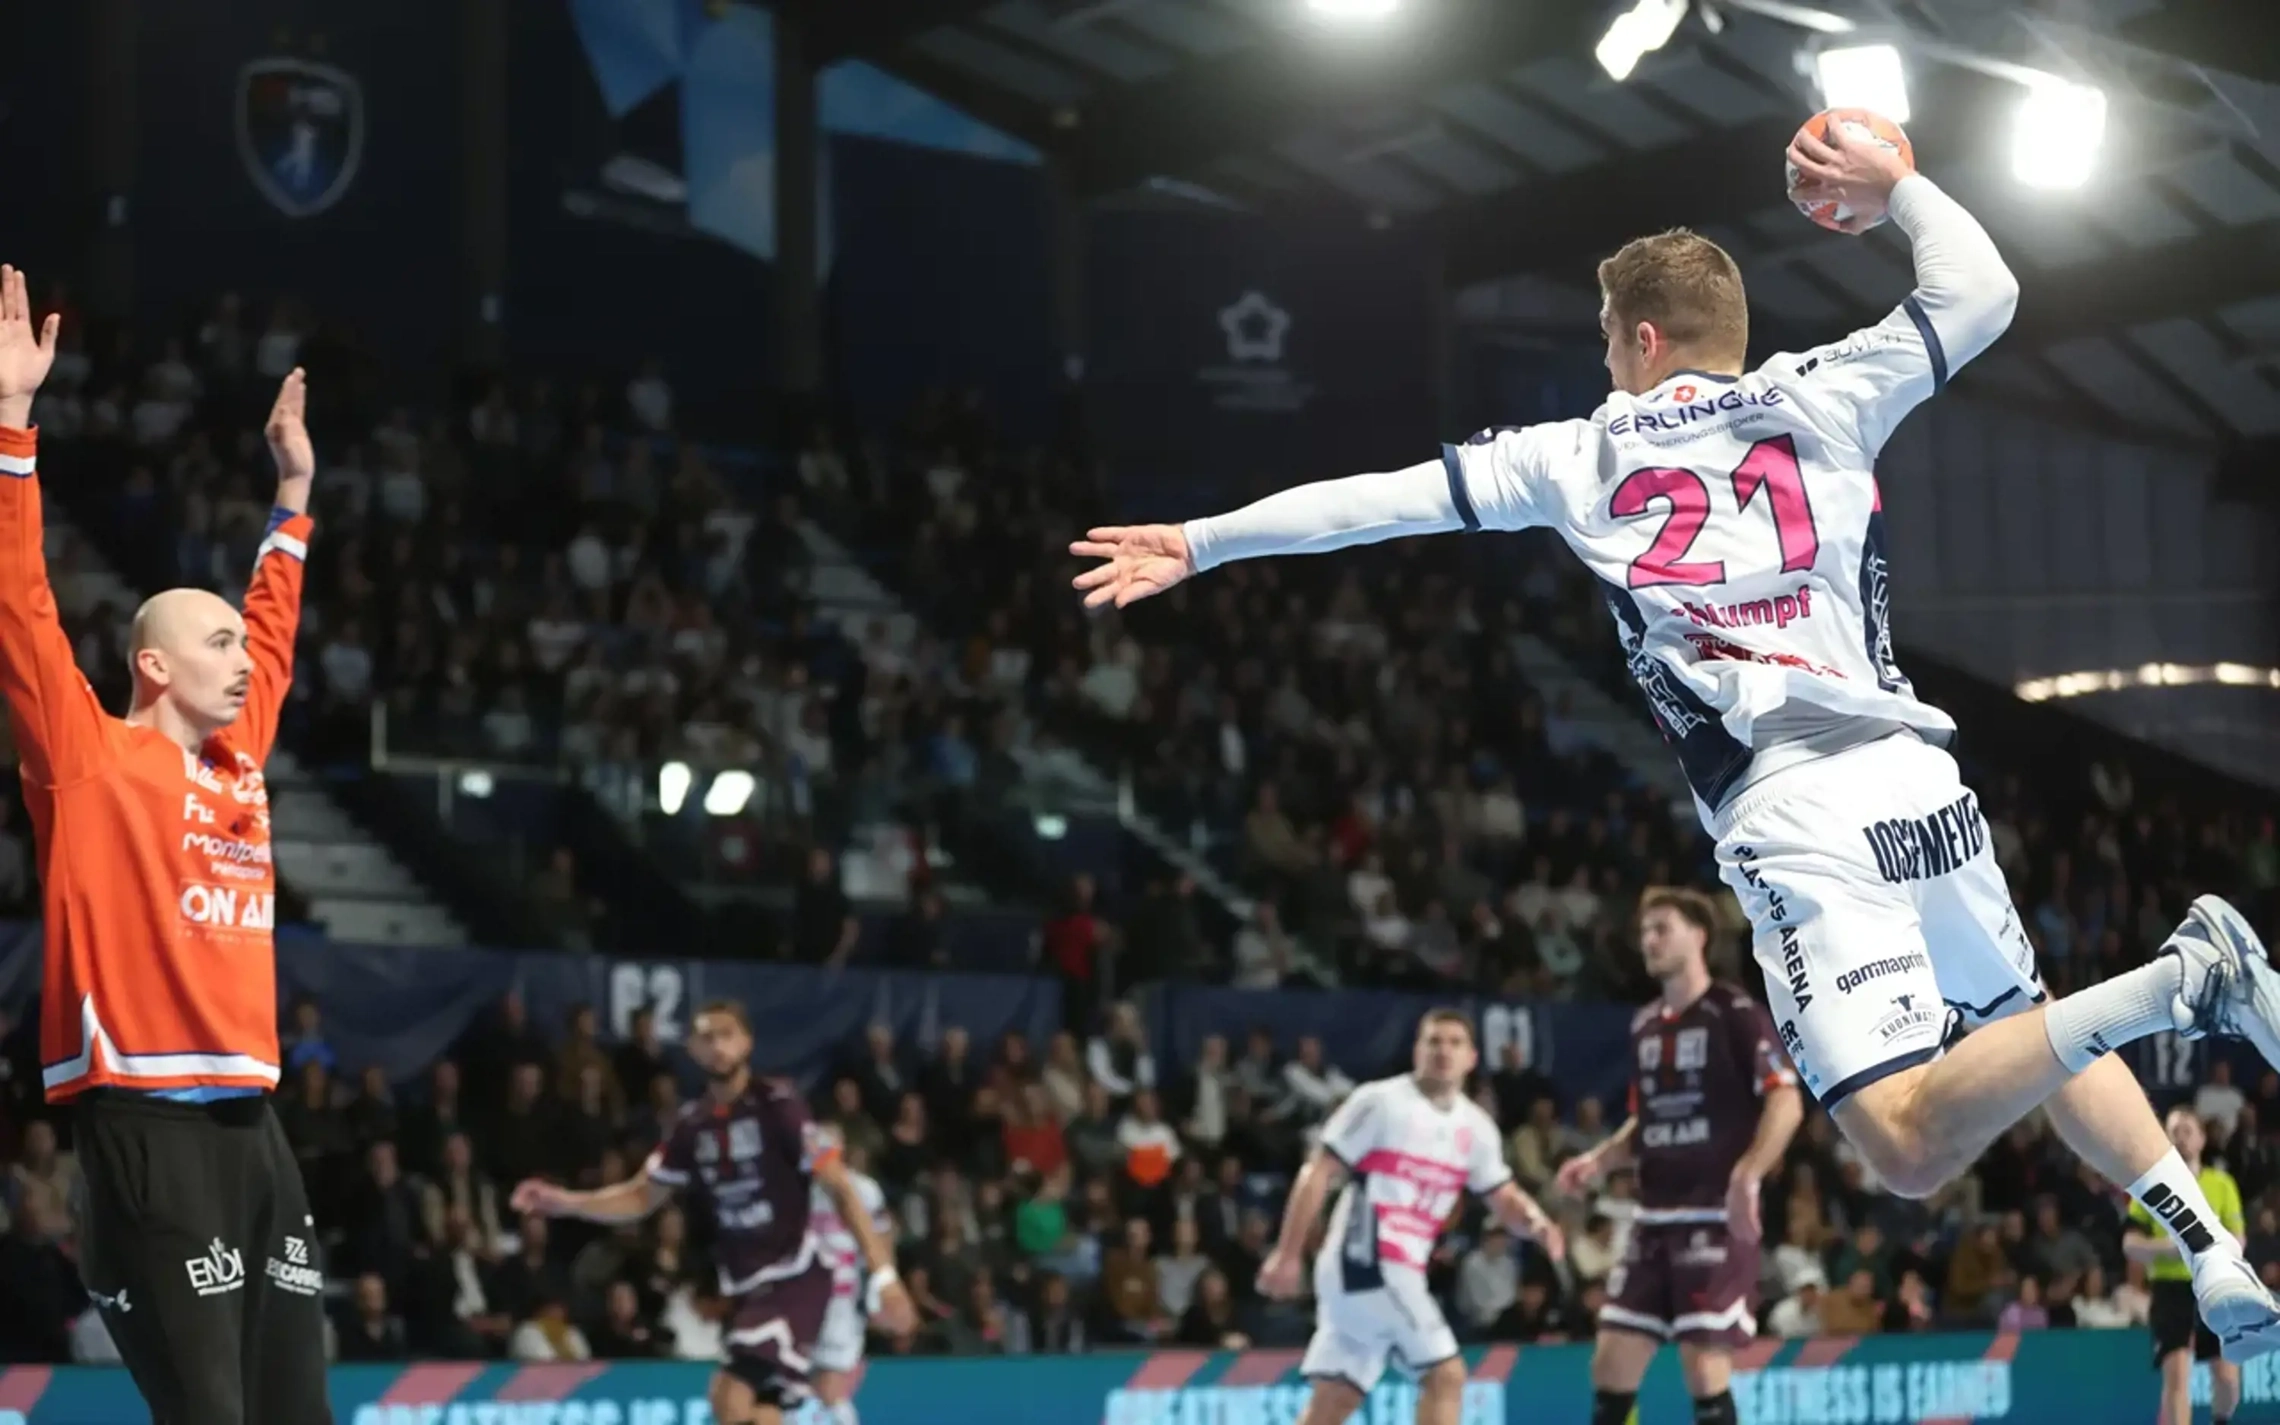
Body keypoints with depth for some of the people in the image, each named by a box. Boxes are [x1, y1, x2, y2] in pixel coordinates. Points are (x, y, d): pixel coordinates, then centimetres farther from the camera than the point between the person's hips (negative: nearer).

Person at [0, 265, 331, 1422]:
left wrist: (293, 490, 40)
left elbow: (272, 636, 35)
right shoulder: (94, 760, 0)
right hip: (148, 1119, -7)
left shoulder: (238, 764, 17)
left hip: (248, 1118, 7)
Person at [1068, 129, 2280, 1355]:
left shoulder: (1582, 457, 11)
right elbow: (1983, 290, 20)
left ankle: (2169, 988, -34)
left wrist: (1197, 544, 25)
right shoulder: (1824, 400, 13)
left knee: (1911, 1151, -10)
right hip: (1917, 780, 4)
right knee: (2024, 1027, 25)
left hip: (1792, 819, -4)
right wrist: (1897, 189, 36)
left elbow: (1378, 499, 16)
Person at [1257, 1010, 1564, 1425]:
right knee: (1446, 1375, -11)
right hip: (1364, 1262, -7)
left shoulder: (1475, 1127, 13)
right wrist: (1287, 1254, -13)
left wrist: (1536, 1223, -7)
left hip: (1401, 1271, 7)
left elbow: (1504, 1199, 17)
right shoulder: (1380, 1101, -7)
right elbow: (1316, 1174, -8)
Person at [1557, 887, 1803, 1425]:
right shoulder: (1644, 1025, 15)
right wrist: (1598, 1161, 8)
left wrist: (1748, 1177, -27)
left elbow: (1786, 1101, -15)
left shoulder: (1735, 1013, -7)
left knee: (1704, 1364, -9)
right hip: (1655, 1219, 7)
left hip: (1716, 1216, -7)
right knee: (1611, 1361, 3)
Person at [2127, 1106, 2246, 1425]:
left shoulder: (2221, 1184, 7)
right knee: (2177, 1376, -15)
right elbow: (2130, 1244, 2)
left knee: (2227, 1378, 2)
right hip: (2171, 1290, -2)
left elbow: (2237, 1240, 5)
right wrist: (2166, 1247, -18)